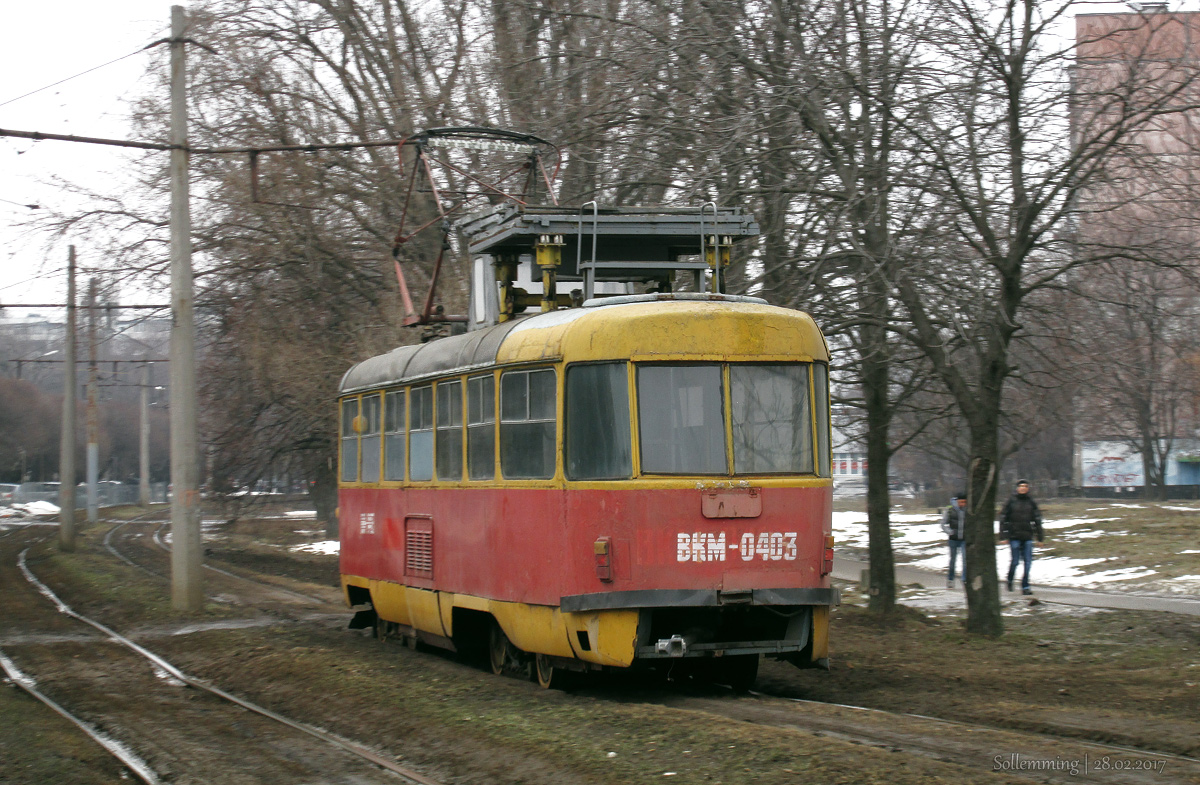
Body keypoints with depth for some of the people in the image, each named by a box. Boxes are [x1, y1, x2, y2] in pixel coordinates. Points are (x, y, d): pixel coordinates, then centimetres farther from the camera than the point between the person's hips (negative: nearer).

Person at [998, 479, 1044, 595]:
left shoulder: (1031, 502, 8)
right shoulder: (1011, 501, 0)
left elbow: (1037, 520, 12)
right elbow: (1003, 518, 0)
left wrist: (1040, 537, 9)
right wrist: (1003, 536, -5)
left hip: (1027, 537, 2)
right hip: (1014, 536, -2)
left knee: (1028, 561, -4)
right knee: (1015, 560, -3)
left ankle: (1025, 586, 3)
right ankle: (1010, 580, 23)